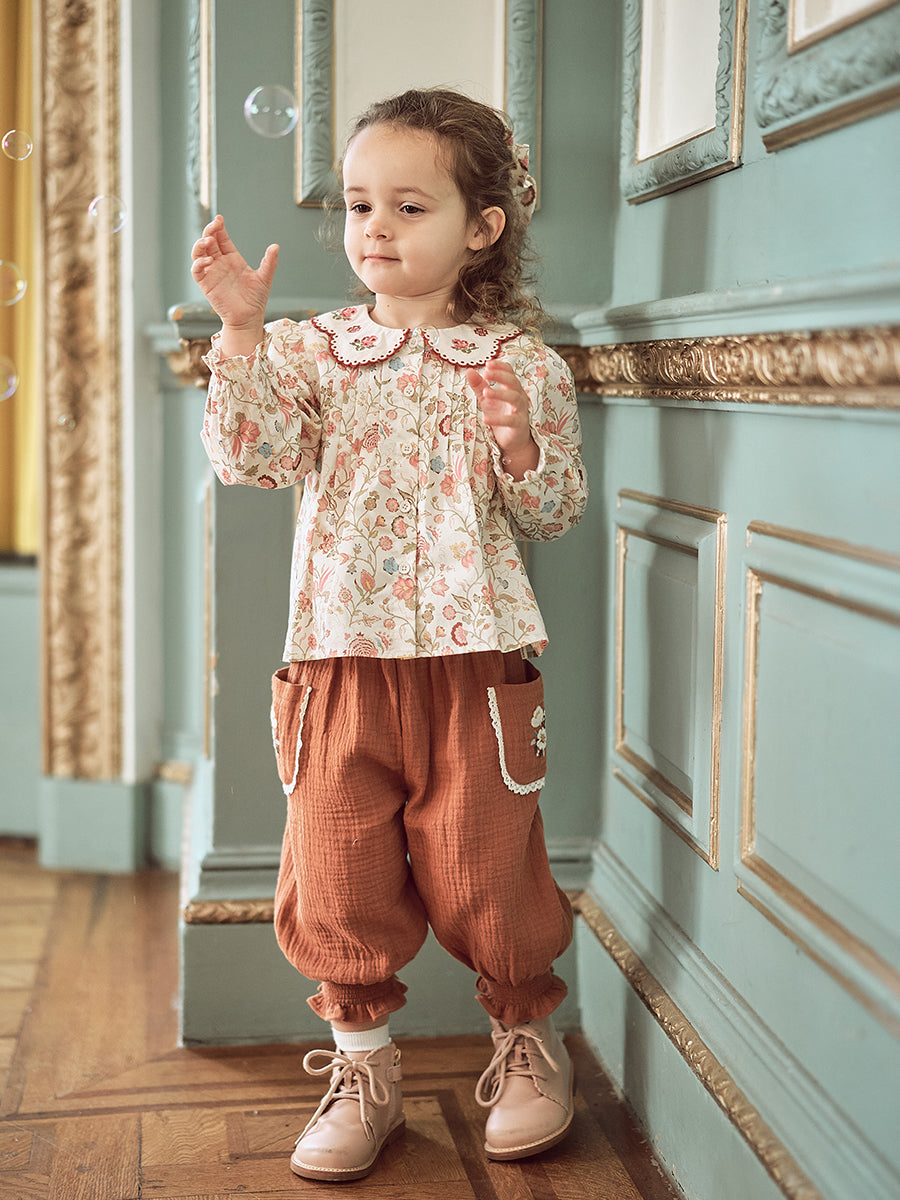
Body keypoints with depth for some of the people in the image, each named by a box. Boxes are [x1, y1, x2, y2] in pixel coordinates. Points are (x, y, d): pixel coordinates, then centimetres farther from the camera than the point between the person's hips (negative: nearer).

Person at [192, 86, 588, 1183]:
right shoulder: (310, 350, 5)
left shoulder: (520, 363, 3)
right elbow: (248, 458, -10)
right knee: (337, 870, 6)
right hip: (341, 653, 2)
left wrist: (521, 445, -14)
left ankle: (526, 1039, 32)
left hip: (473, 658, -1)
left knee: (485, 862, 7)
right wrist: (241, 331, -17)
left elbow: (553, 514, 6)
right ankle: (362, 1067, 25)